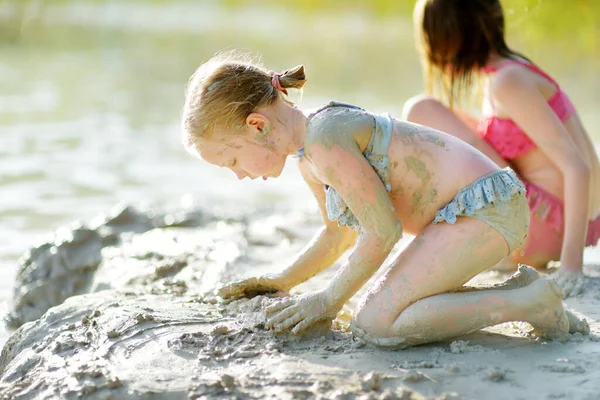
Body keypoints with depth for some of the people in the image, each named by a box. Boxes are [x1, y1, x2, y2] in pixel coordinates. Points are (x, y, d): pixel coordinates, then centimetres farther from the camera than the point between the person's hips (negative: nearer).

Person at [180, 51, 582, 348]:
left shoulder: (324, 138, -19)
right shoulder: (309, 161, 13)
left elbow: (383, 230, -17)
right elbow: (339, 234, 27)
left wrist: (330, 300, -7)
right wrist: (283, 280, 23)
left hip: (485, 205, -11)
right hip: (485, 205, 11)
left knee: (375, 324, -19)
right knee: (390, 298, 26)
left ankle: (530, 302, -15)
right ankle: (514, 282, 14)